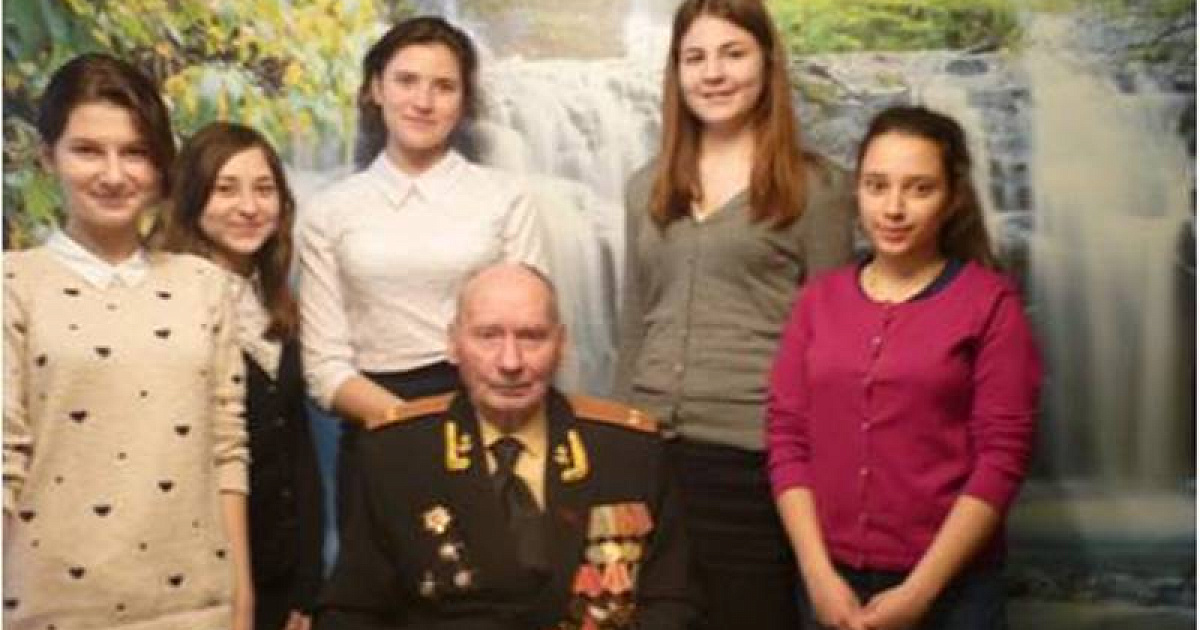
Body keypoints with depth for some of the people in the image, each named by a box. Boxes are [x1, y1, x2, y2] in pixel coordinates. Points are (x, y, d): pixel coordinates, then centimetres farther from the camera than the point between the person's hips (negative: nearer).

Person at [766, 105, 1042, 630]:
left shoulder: (991, 302, -5)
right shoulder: (819, 299, 4)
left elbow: (1002, 455, -10)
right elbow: (786, 437, 1)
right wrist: (819, 575, -8)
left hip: (950, 588, -3)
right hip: (836, 581, 3)